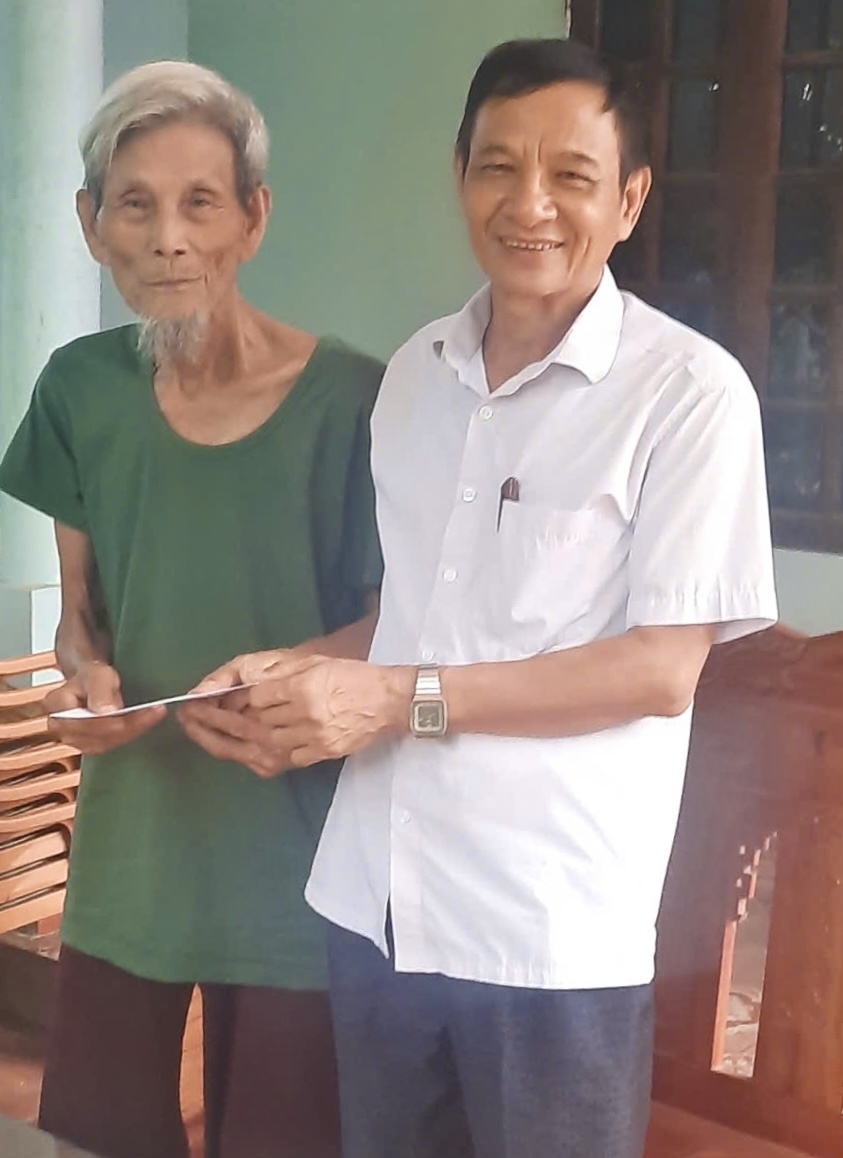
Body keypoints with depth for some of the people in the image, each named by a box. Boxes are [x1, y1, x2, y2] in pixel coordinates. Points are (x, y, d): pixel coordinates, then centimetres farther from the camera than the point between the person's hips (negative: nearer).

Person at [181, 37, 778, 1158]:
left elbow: (663, 670, -13)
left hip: (556, 929, -5)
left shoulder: (690, 389, -10)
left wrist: (403, 699, -16)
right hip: (375, 897, 5)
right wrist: (294, 678, -2)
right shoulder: (415, 371, 8)